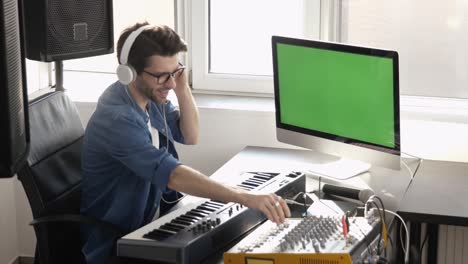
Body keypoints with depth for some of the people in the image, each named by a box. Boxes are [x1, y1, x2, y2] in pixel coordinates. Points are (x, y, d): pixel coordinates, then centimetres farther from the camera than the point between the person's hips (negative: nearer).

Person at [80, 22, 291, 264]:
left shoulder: (151, 95, -1)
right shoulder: (116, 118, -29)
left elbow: (190, 136, 8)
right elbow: (173, 175, -38)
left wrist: (182, 88, -9)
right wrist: (245, 198, -45)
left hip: (147, 223, 8)